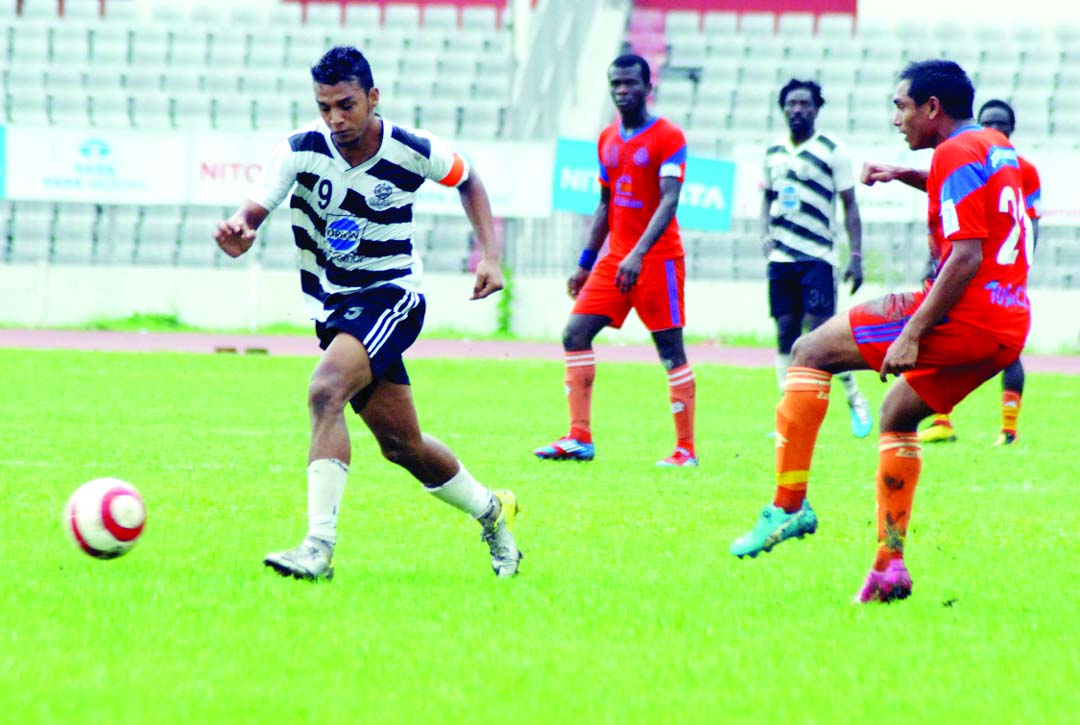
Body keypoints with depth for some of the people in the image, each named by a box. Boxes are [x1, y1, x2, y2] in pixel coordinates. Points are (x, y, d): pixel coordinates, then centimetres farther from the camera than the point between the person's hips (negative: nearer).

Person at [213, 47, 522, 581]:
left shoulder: (412, 152, -12)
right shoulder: (302, 149, -11)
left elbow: (466, 180, 10)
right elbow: (256, 207, -23)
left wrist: (490, 255, 1)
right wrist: (240, 230, -48)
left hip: (391, 295, -4)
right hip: (331, 307, 4)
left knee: (326, 390, -29)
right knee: (402, 445, 12)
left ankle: (319, 547, -34)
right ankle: (490, 511, 38)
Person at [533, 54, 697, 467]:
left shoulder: (667, 137, -9)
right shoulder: (607, 139, 13)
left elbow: (668, 202, -17)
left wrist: (638, 255, -28)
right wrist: (585, 263, 16)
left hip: (657, 258, -7)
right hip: (615, 257, 7)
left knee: (671, 350, -4)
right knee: (575, 333, -3)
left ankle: (686, 449, 0)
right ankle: (579, 438, -2)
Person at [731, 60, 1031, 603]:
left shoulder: (956, 154, -10)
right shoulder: (998, 149, 19)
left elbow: (966, 257, -20)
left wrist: (913, 334, -22)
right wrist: (906, 176, 33)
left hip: (963, 315, -9)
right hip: (1008, 330, 9)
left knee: (811, 351, -4)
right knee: (897, 413, 25)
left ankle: (789, 505, -11)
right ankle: (889, 568, 19)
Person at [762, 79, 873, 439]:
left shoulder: (832, 152, -2)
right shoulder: (774, 153, 12)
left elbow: (850, 206, -2)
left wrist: (856, 256, -8)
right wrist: (765, 236, 6)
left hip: (817, 256, -5)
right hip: (781, 258, 5)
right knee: (786, 331, 3)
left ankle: (855, 400, 6)